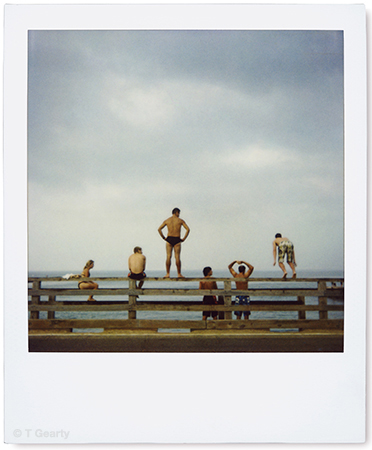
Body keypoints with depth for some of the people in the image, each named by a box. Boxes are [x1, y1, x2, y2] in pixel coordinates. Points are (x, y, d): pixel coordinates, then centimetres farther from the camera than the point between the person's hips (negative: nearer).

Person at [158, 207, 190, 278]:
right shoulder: (180, 220, 2)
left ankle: (167, 274, 0)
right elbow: (188, 229, -5)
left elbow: (159, 229, 3)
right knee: (177, 257, -1)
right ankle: (179, 274, 2)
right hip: (177, 240, -2)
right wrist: (183, 239, 1)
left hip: (169, 239, 2)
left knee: (168, 257, 2)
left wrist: (164, 237, 7)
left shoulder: (167, 220, 8)